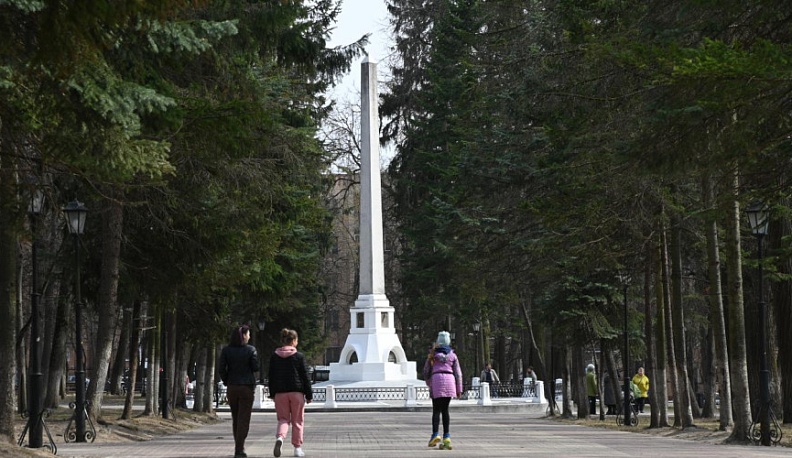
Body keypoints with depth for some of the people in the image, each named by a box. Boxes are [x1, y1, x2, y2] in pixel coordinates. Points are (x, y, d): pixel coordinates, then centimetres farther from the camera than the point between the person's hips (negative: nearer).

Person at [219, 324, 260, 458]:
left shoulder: (226, 350, 0)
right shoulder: (250, 349, -8)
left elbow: (222, 369, -3)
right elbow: (255, 368, -8)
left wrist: (227, 382, 10)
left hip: (231, 387, 3)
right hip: (247, 387, -3)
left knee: (235, 419, 15)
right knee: (244, 419, 0)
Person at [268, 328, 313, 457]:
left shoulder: (274, 357, 3)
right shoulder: (299, 356, -6)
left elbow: (271, 377, 7)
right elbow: (305, 377, -4)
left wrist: (272, 394, 16)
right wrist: (309, 395, 3)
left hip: (280, 393, 2)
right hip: (297, 392, -2)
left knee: (283, 419, 9)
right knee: (297, 421, 9)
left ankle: (280, 437, -20)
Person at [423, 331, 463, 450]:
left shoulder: (433, 353, 7)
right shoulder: (452, 355, 11)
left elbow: (426, 371, 10)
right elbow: (458, 373, 8)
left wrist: (428, 383, 26)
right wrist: (459, 389, 11)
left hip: (436, 380, -2)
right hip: (449, 380, 2)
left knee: (436, 410, 0)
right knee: (445, 409, 7)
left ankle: (435, 434, -16)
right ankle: (446, 437, 0)